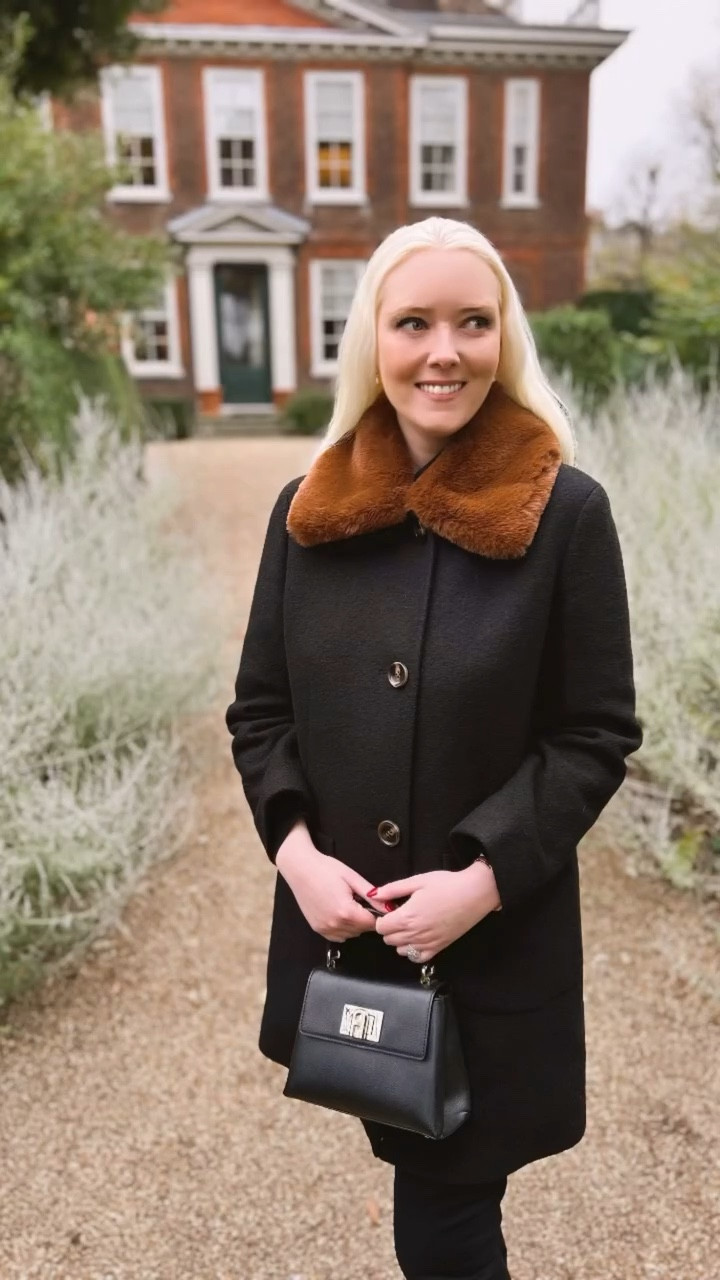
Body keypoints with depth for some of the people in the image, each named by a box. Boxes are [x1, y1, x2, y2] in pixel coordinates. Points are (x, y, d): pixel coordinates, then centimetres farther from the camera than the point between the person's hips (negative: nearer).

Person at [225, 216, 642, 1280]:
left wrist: (485, 878, -17)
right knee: (421, 1176, 23)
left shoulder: (566, 511, -10)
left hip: (498, 944, -3)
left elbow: (598, 735, -8)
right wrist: (297, 847, -11)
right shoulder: (308, 512, -1)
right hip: (340, 929, 3)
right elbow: (259, 711, 4)